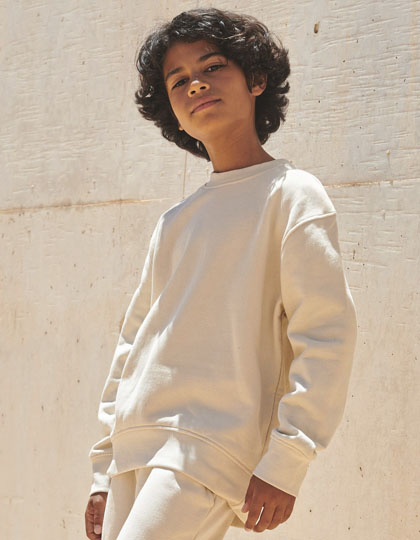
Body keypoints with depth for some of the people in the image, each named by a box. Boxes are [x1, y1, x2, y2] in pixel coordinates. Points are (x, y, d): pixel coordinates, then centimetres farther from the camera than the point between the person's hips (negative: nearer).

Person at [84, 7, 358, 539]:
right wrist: (103, 471, 16)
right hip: (135, 453, 7)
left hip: (214, 448, -6)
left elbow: (327, 336, -8)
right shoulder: (174, 222, 19)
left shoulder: (292, 193, 0)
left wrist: (285, 462, -15)